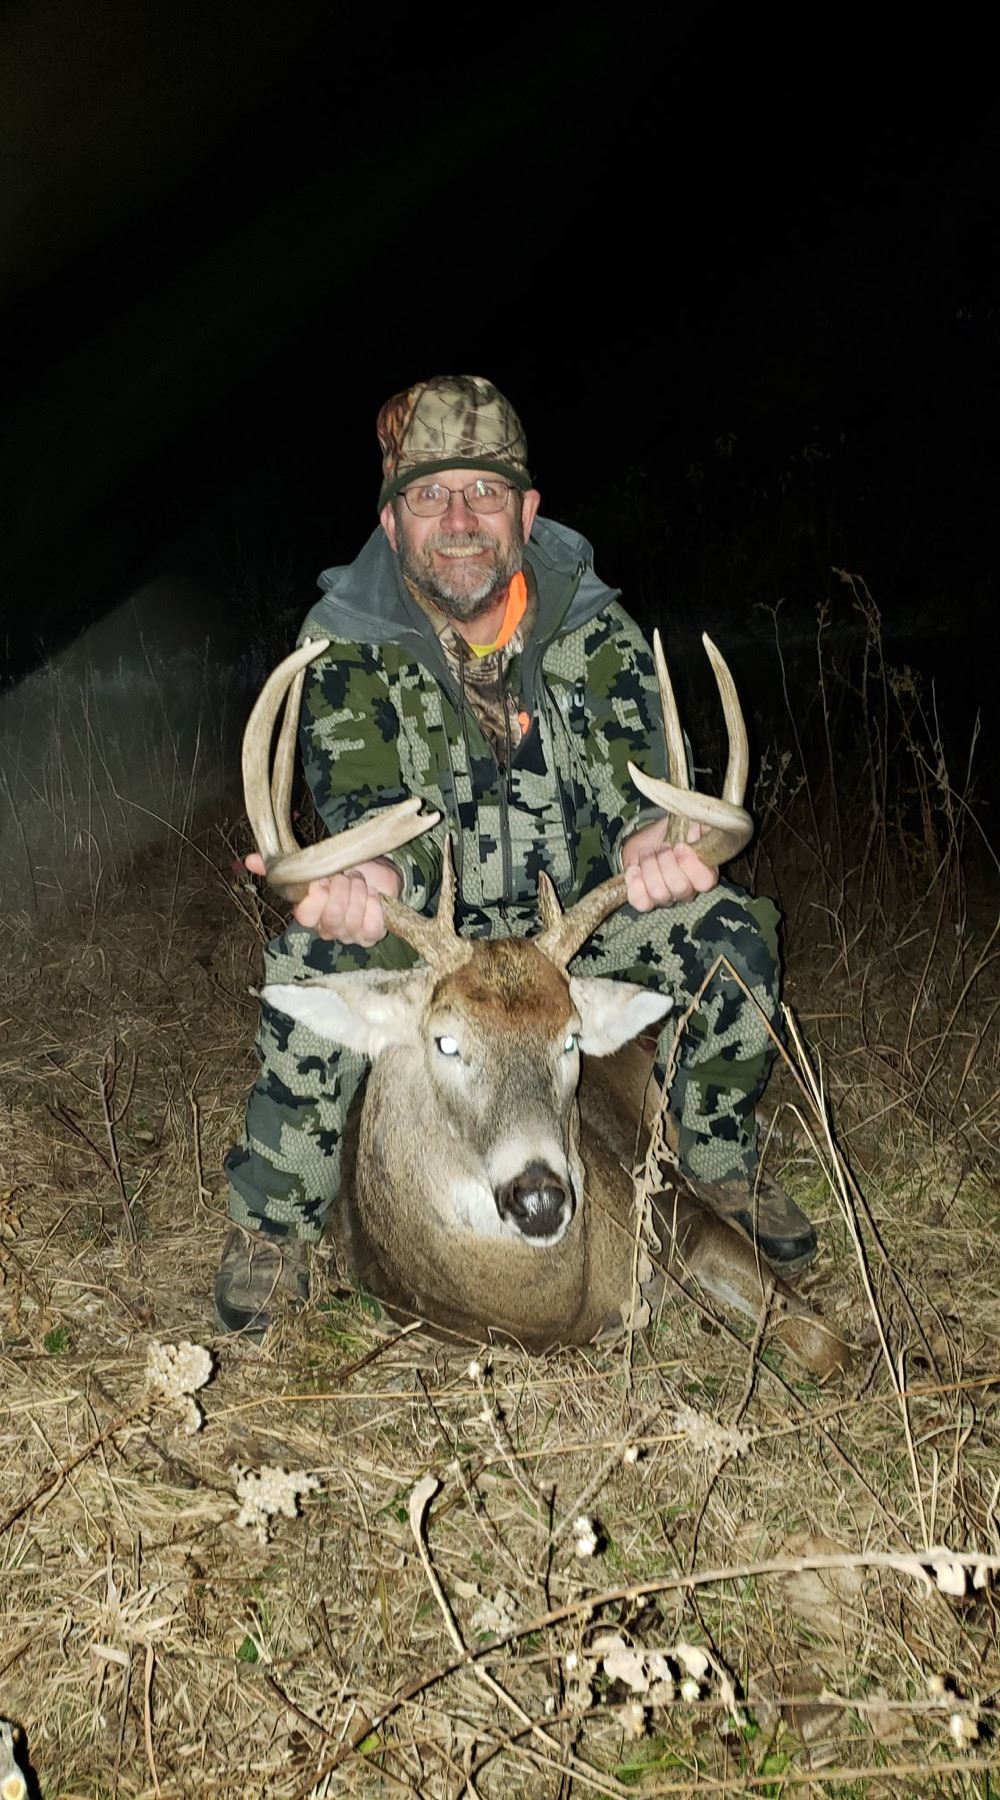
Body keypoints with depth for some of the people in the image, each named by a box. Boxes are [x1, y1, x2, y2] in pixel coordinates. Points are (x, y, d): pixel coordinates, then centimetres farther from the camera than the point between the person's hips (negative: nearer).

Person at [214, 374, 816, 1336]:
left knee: (732, 932, -20)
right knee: (314, 955, -32)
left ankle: (720, 1168, 8)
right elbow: (369, 807, -22)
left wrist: (650, 842, -43)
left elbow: (638, 783, -16)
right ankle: (273, 1222, -10)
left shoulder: (596, 632, -8)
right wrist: (372, 875, -49)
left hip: (575, 927, 2)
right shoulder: (346, 644, -12)